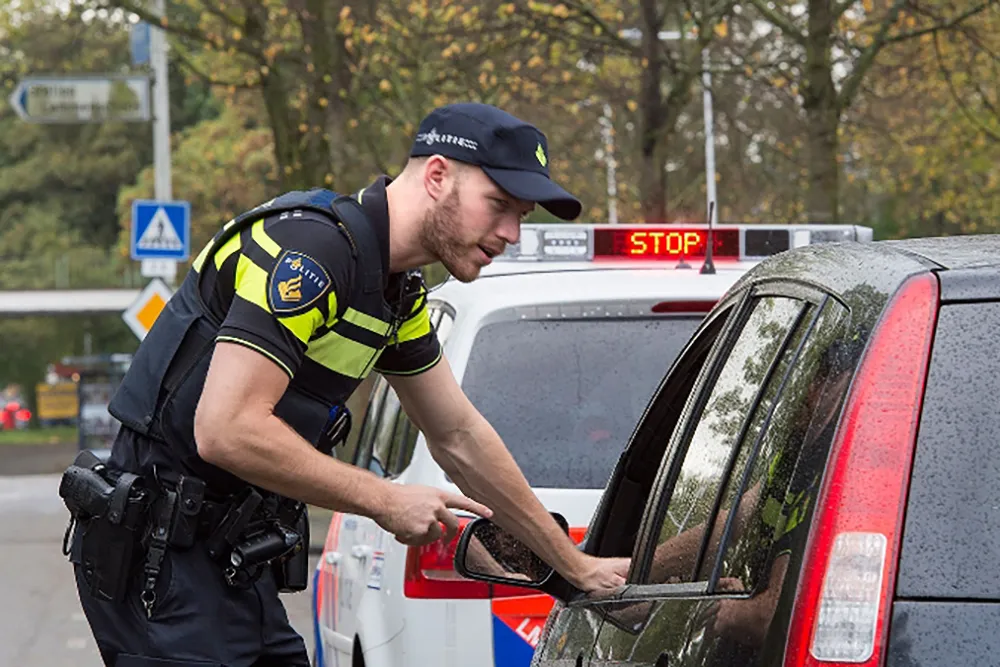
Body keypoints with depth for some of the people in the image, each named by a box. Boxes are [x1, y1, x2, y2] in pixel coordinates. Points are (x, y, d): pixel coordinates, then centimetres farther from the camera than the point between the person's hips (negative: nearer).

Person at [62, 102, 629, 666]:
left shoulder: (397, 292, 12)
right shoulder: (312, 248, -19)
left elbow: (460, 438, 24)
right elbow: (226, 430, -26)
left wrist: (578, 567, 26)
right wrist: (385, 500, -16)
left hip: (237, 564, 10)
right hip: (163, 561, -10)